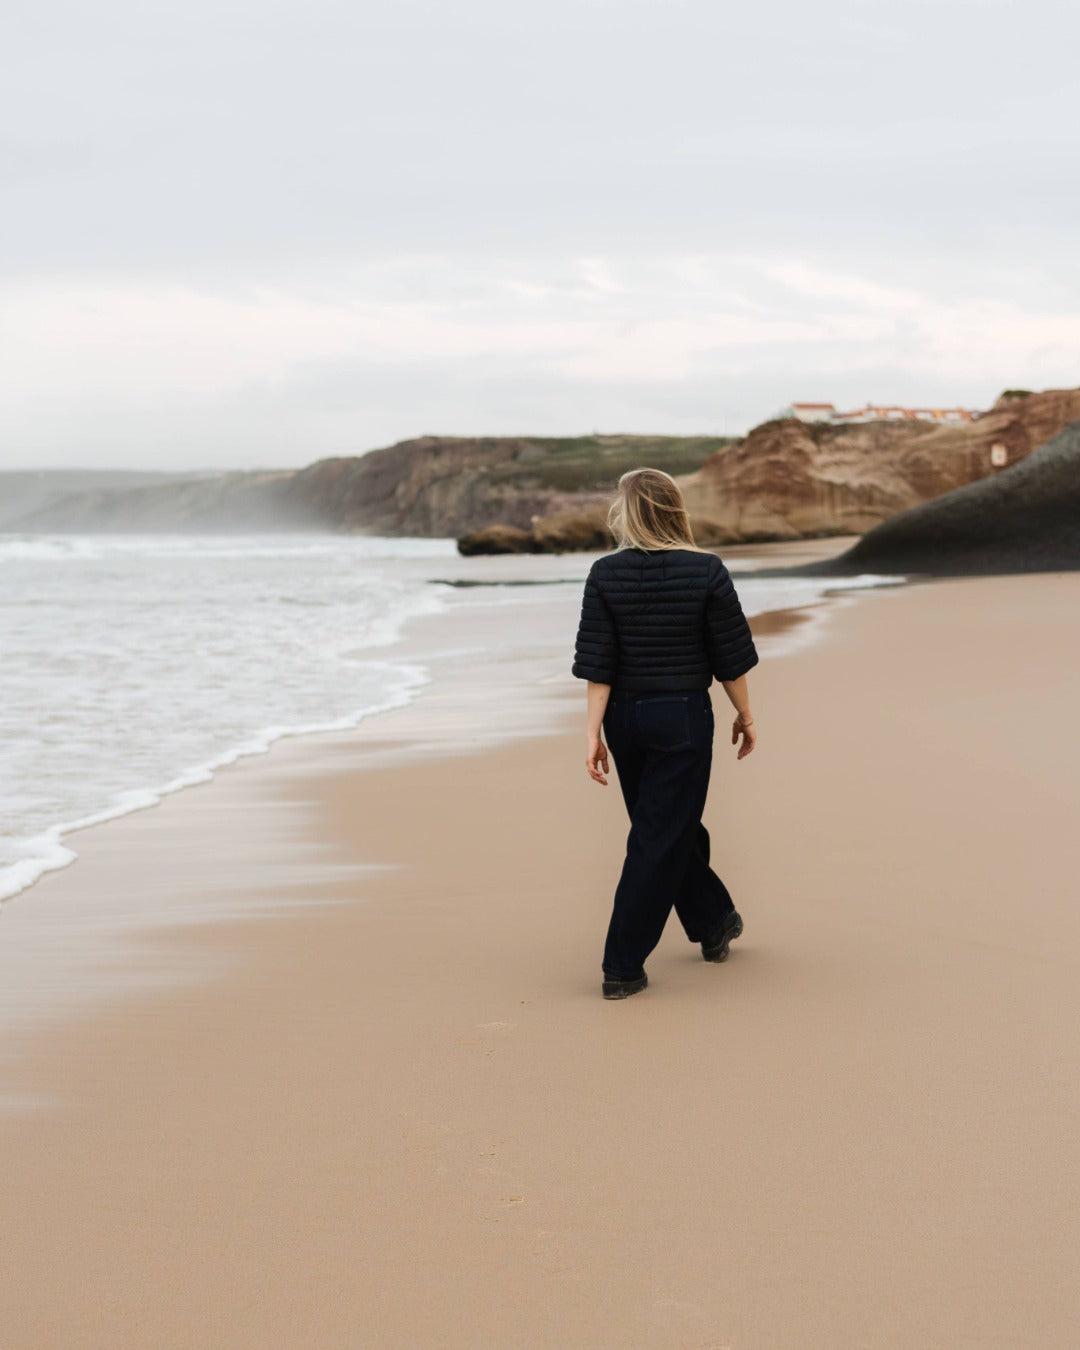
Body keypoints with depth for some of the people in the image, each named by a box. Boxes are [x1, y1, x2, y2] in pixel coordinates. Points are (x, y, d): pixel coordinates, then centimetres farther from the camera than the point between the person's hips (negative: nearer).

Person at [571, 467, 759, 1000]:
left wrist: (593, 733, -4)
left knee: (668, 825, 21)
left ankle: (714, 922, 39)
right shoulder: (705, 570, -10)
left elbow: (597, 665, -7)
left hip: (625, 716, 3)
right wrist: (745, 716, 7)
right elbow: (729, 656, -5)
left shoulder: (605, 573, -6)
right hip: (684, 716, -3)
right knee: (659, 838, 2)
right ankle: (622, 967, 1)